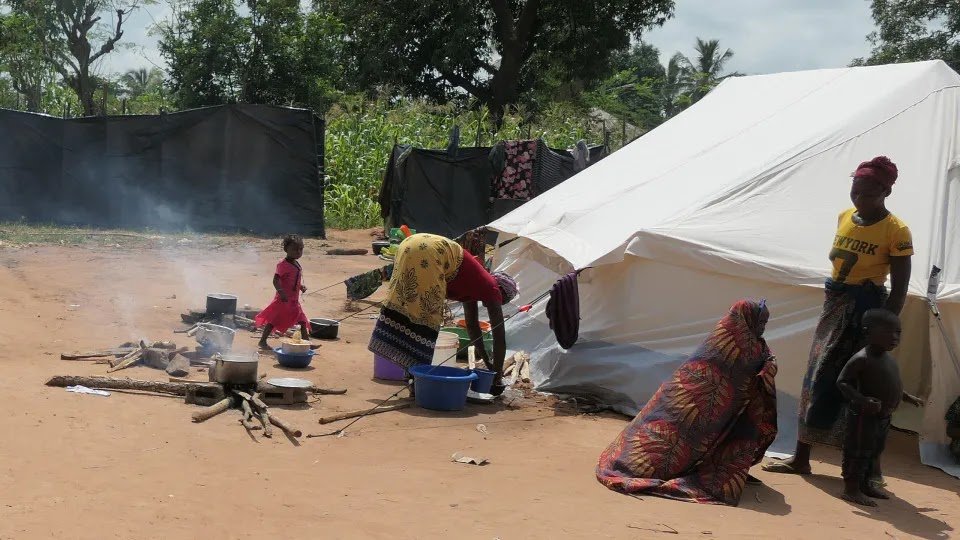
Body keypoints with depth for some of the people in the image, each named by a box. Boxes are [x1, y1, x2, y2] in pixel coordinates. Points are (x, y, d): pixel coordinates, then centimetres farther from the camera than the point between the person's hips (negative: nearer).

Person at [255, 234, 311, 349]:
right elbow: (276, 280, -21)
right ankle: (262, 341, 7)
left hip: (294, 300, 8)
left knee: (303, 321, 8)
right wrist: (281, 291, -34)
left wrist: (301, 286, 6)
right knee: (273, 321, -2)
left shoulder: (297, 265, 12)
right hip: (283, 300, -8)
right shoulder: (283, 265, -15)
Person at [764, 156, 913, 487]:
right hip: (835, 302, 7)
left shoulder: (896, 231, -12)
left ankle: (871, 468, 4)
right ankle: (801, 458, 17)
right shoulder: (844, 217, 6)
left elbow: (899, 288, -12)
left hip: (866, 307, -7)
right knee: (818, 380, 9)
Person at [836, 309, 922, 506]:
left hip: (884, 417, 9)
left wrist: (908, 397, 23)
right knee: (859, 451, -3)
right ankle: (851, 488, 6)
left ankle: (864, 484, 32)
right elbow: (842, 382, -20)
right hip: (864, 416, -9)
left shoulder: (889, 358, 9)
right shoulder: (862, 359, -20)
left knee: (874, 452, 18)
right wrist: (862, 400, -32)